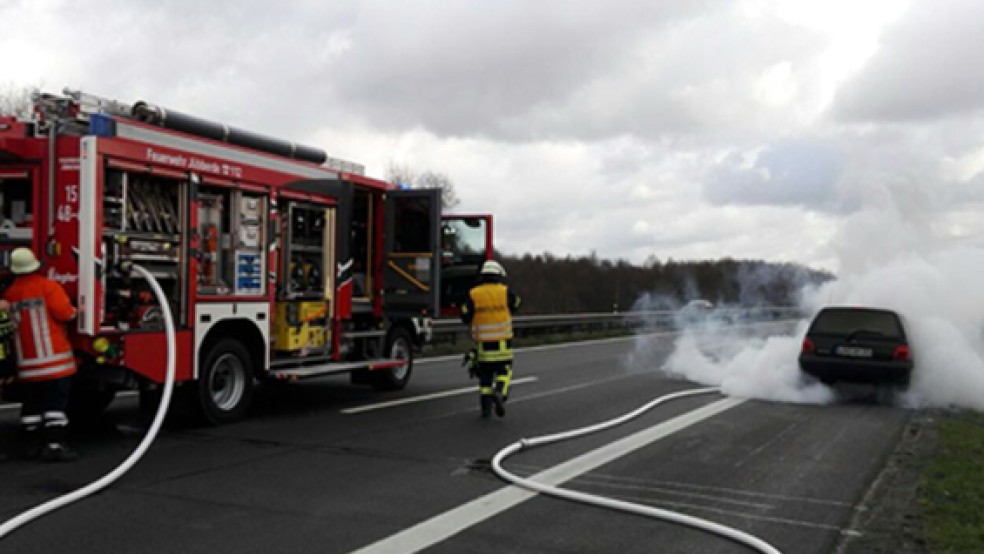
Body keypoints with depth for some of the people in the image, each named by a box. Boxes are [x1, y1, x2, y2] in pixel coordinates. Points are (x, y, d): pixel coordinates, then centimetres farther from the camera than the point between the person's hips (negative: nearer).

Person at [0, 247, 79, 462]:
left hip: (27, 362, 5)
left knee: (31, 405, 13)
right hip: (53, 358, -5)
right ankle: (54, 444, -11)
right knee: (56, 403, -4)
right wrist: (74, 311, 4)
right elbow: (64, 313, -16)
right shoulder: (48, 286, -9)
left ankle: (32, 443, 17)